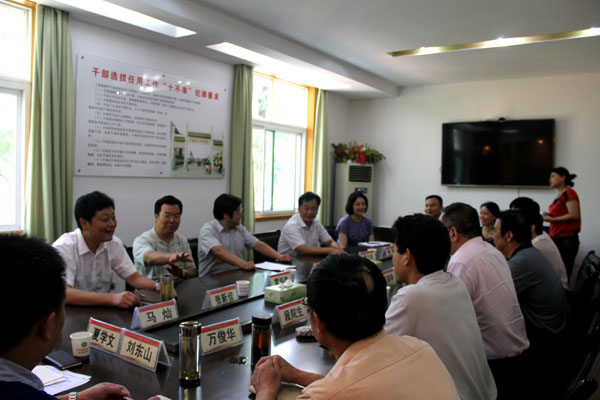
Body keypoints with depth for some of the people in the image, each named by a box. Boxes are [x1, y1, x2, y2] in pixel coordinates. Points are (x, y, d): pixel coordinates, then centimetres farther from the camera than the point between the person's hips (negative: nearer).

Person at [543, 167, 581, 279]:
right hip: (557, 238, 9)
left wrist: (552, 219, -13)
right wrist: (550, 215, 9)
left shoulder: (569, 193, -9)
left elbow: (574, 215, -18)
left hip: (566, 240, -9)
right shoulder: (559, 195, 17)